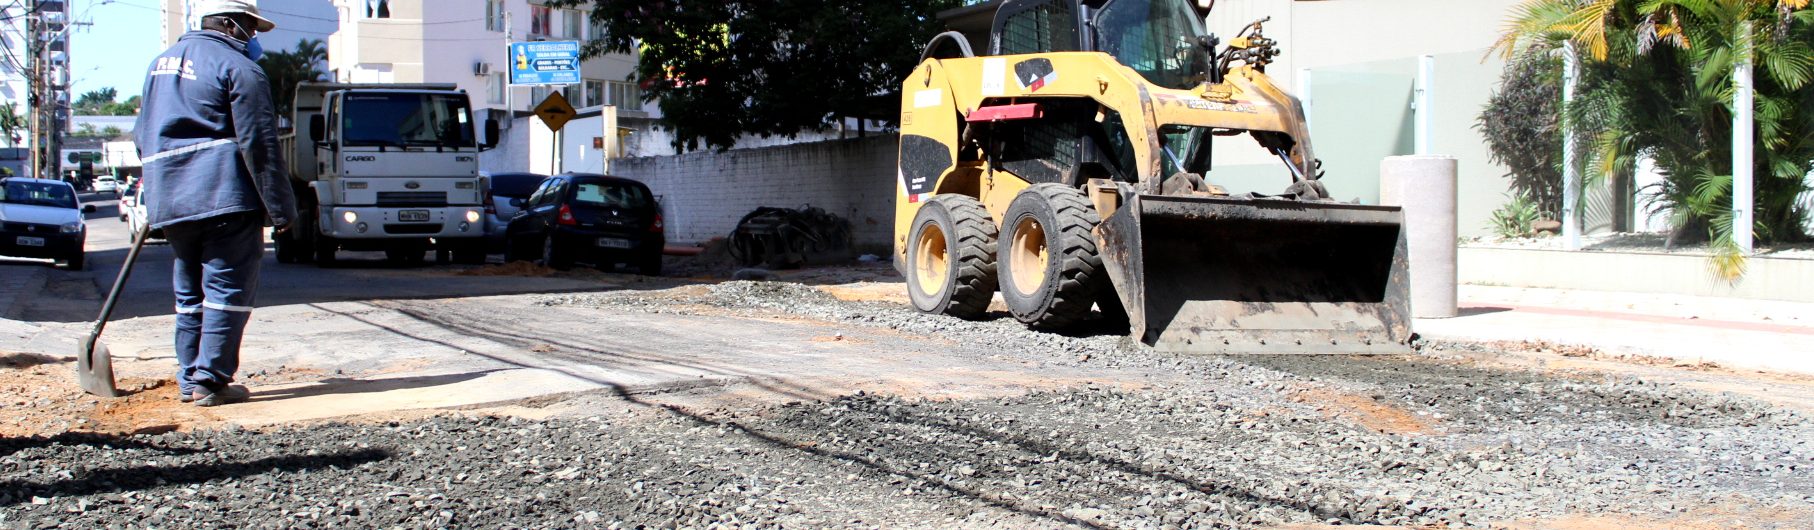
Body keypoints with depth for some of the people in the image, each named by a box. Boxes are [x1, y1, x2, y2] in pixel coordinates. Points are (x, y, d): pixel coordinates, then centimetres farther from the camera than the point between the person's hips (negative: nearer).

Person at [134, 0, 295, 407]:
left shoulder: (162, 62, 19)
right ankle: (211, 381, -5)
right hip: (224, 195, -8)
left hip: (168, 201, 8)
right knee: (228, 287, -3)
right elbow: (259, 144, -11)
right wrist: (280, 208, -9)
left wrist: (156, 190, 35)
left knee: (190, 292, 16)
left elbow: (144, 134, 26)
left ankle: (190, 379, 18)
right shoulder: (239, 69, -7)